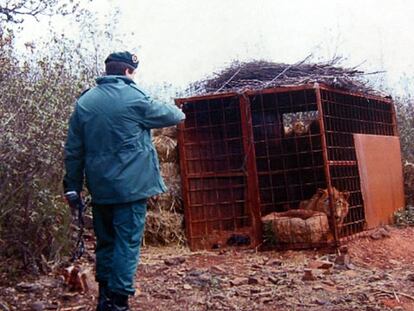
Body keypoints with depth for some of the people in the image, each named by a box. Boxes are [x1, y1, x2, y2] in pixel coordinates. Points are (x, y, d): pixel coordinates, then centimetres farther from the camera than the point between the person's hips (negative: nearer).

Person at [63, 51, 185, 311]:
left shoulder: (84, 102, 8)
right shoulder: (133, 97, -6)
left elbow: (73, 149, 9)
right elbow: (166, 114, 10)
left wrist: (73, 186, 14)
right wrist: (180, 113, 33)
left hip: (100, 187, 5)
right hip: (130, 185, -5)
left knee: (105, 241, 15)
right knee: (127, 243, -2)